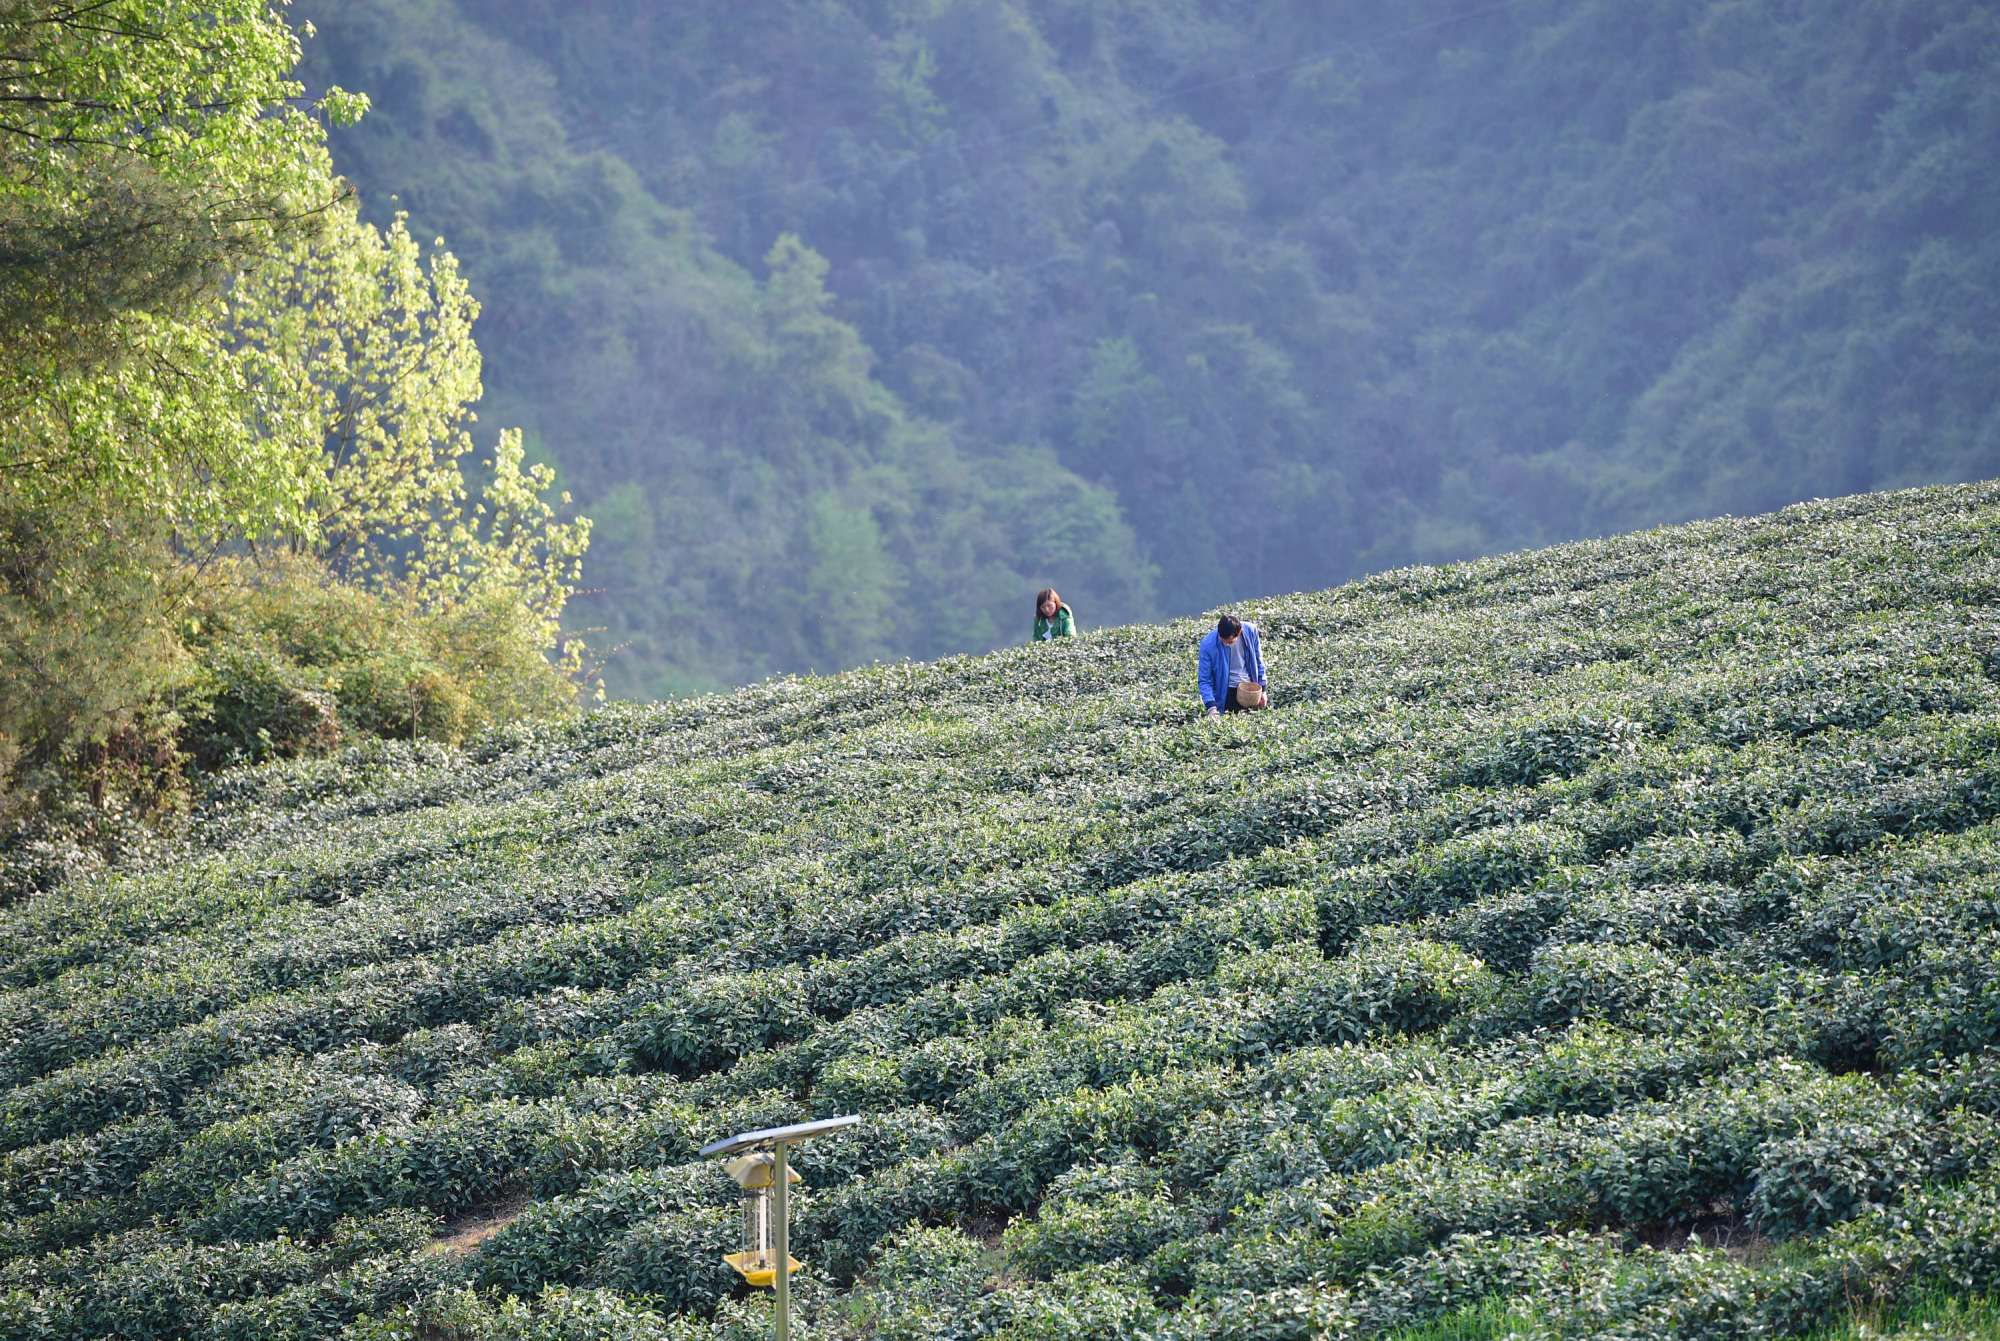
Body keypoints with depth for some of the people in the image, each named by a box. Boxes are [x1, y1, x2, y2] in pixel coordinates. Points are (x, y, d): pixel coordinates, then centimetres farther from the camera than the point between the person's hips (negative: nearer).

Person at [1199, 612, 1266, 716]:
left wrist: (1262, 690, 4)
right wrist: (1211, 708, -29)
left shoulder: (1250, 631, -16)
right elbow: (1205, 680, -18)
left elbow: (1258, 660, 2)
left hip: (1249, 684, 3)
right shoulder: (1208, 645, -24)